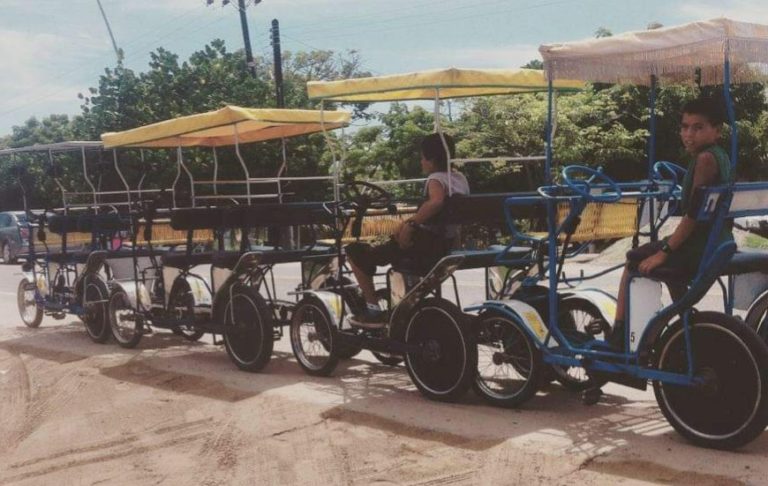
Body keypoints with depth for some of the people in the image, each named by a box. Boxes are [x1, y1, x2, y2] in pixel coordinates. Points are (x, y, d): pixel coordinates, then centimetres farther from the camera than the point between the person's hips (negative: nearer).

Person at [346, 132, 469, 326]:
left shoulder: (436, 179, -16)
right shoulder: (460, 178, 10)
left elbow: (436, 201, -38)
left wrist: (411, 223, -29)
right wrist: (411, 224, 15)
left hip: (426, 244, -9)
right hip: (447, 244, 9)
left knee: (356, 252, -5)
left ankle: (373, 309, -4)